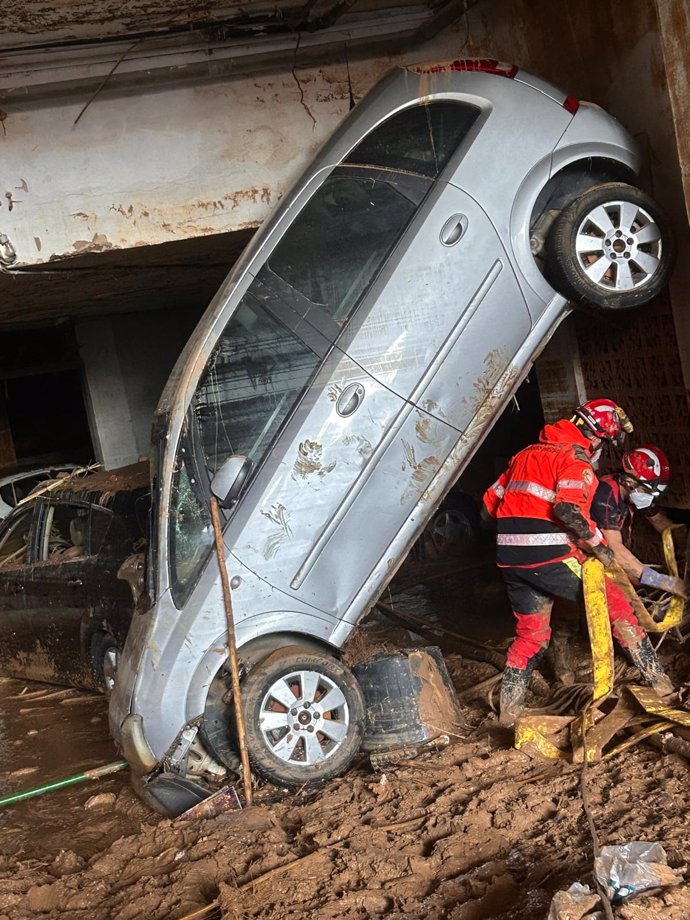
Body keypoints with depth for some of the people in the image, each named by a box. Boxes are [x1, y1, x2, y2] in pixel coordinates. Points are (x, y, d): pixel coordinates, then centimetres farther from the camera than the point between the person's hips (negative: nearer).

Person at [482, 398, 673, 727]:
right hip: (551, 558, -7)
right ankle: (659, 683, 6)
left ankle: (509, 712, 21)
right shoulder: (576, 460, -5)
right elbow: (567, 508, -24)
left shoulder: (527, 454, 20)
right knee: (616, 604, 5)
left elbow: (490, 503, 20)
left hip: (510, 560, 7)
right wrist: (597, 543, -13)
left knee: (530, 635, 19)